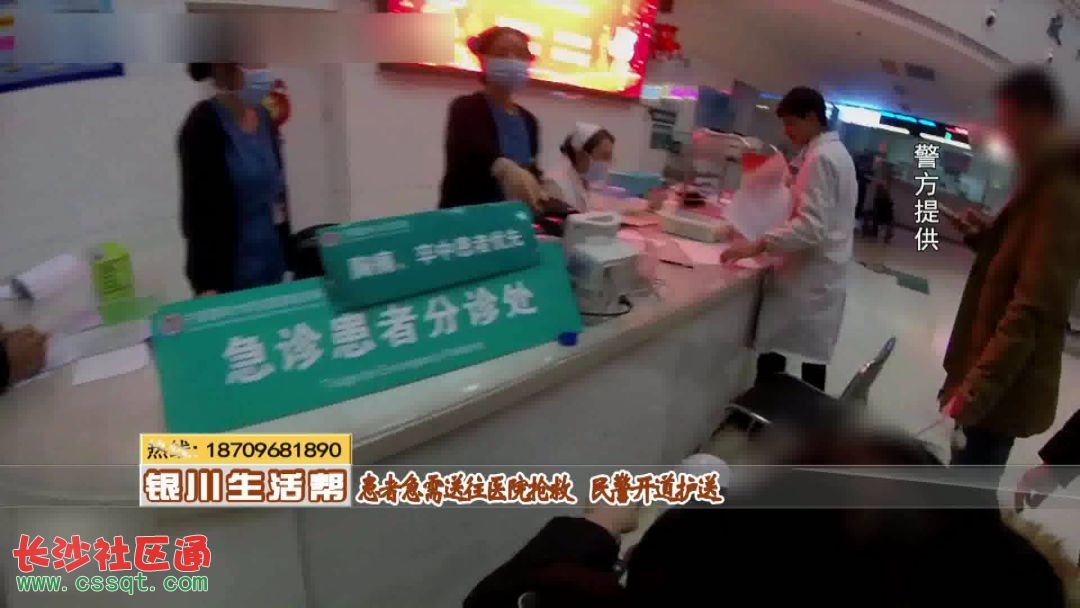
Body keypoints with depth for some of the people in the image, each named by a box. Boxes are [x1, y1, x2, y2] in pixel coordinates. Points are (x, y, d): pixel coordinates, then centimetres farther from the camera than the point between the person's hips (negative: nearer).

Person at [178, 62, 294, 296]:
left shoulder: (264, 118, 7)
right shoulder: (203, 127, -13)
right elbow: (196, 212, -15)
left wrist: (289, 259, 16)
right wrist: (206, 285, -20)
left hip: (272, 267, 7)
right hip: (229, 276, -6)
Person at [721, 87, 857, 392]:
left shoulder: (820, 157, -16)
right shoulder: (838, 152, 16)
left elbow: (812, 226, -25)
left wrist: (758, 245, -28)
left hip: (808, 275, -10)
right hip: (822, 274, 10)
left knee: (772, 351, -5)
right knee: (813, 354, 13)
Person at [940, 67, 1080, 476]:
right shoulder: (1044, 183, 13)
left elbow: (1030, 310, -27)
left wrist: (972, 394, -29)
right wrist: (986, 236, 6)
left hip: (1004, 389, -10)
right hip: (996, 379, 10)